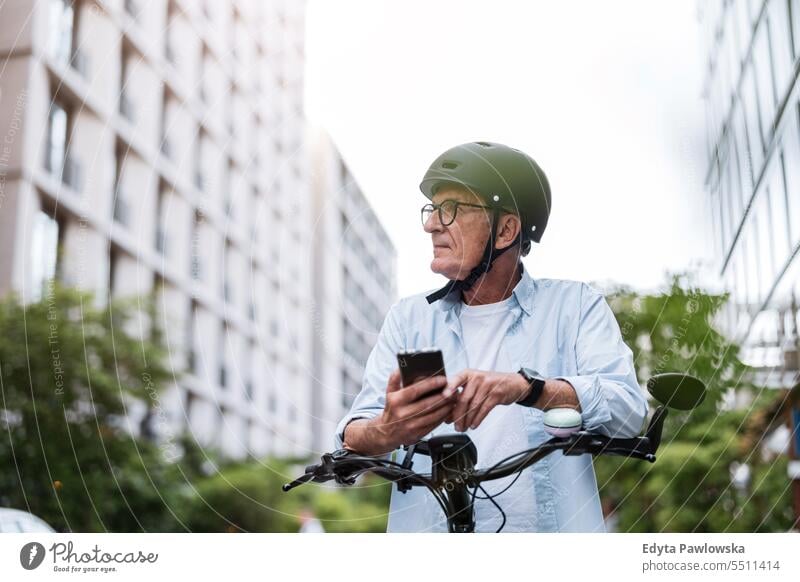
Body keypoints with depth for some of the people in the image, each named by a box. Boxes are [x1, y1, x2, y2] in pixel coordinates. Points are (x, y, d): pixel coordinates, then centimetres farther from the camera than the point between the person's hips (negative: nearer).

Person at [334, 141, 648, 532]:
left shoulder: (574, 306, 9)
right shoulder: (408, 318, 15)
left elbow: (627, 410, -6)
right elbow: (352, 440, 4)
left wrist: (526, 387, -22)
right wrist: (386, 433, -19)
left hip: (550, 526, -1)